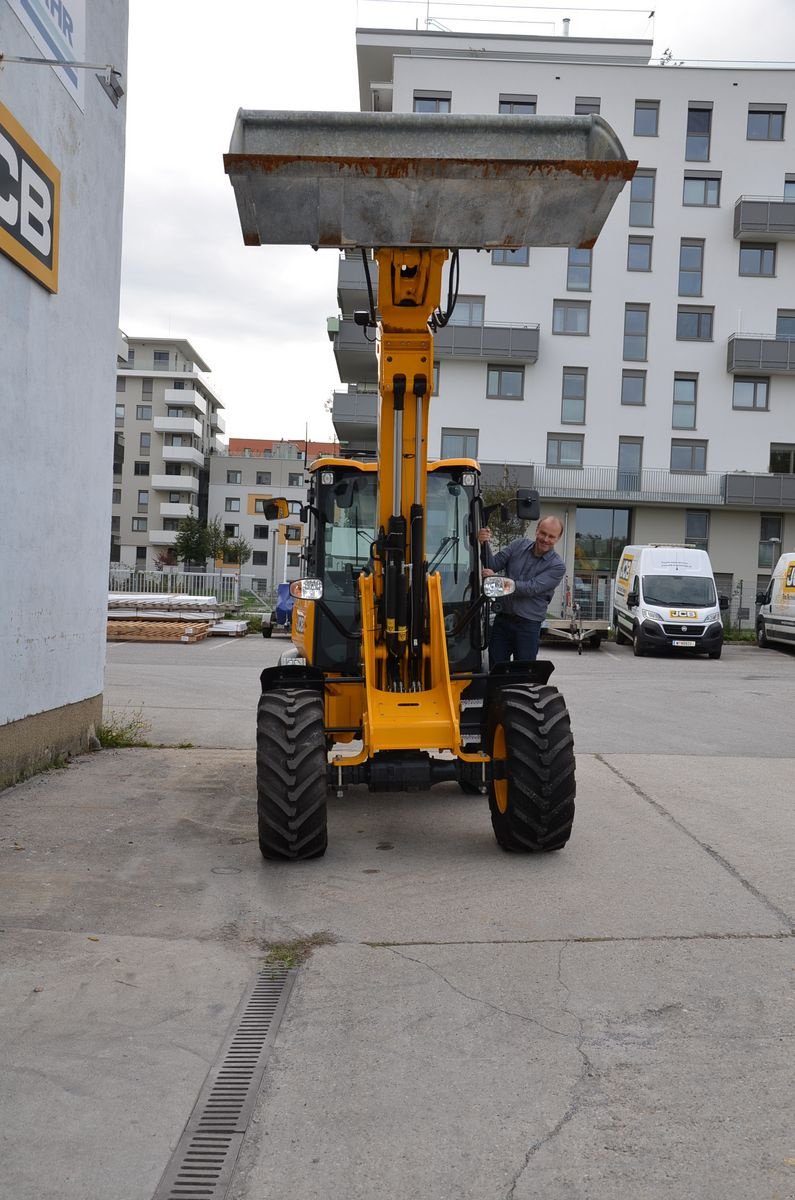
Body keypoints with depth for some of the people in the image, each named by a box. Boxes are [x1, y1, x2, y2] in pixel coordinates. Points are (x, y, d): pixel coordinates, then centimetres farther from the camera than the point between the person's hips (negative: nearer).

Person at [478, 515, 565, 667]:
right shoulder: (519, 545, 4)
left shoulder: (557, 566, -9)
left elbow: (532, 588, -18)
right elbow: (493, 565, 4)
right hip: (502, 620, 3)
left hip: (528, 626, -3)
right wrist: (485, 545, -15)